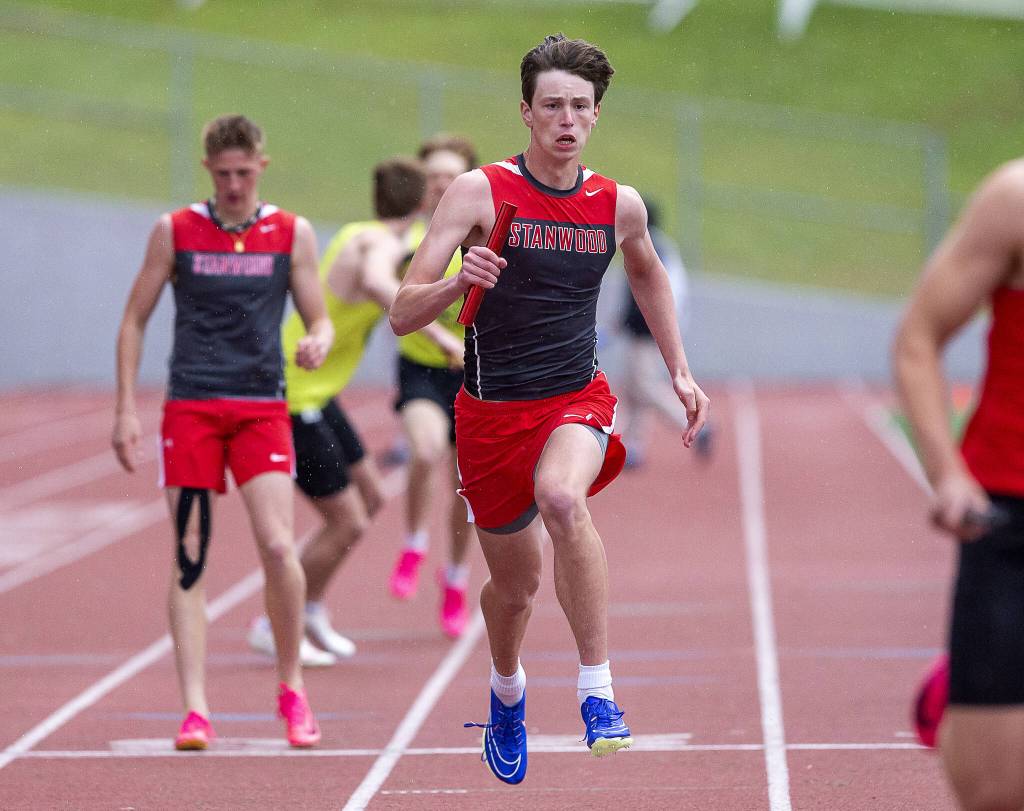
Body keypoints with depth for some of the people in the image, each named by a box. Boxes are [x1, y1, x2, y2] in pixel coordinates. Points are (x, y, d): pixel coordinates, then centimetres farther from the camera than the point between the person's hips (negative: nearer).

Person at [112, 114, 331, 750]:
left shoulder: (292, 234, 6)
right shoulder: (175, 232, 5)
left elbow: (320, 319, 10)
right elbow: (135, 321, 10)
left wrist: (319, 343, -15)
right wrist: (127, 409, 2)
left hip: (262, 407, 0)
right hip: (190, 407, 0)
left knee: (278, 548, -13)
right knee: (189, 559, -4)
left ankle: (292, 689, 7)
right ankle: (195, 710, -3)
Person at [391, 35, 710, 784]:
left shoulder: (619, 205, 0)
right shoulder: (479, 191, -9)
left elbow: (649, 275, 26)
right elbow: (403, 315, -11)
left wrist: (680, 372, 21)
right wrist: (459, 281, -31)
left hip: (578, 398, 0)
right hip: (492, 409, 0)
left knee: (562, 497, -35)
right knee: (515, 587, 12)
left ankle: (598, 691, -30)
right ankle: (508, 689, 48)